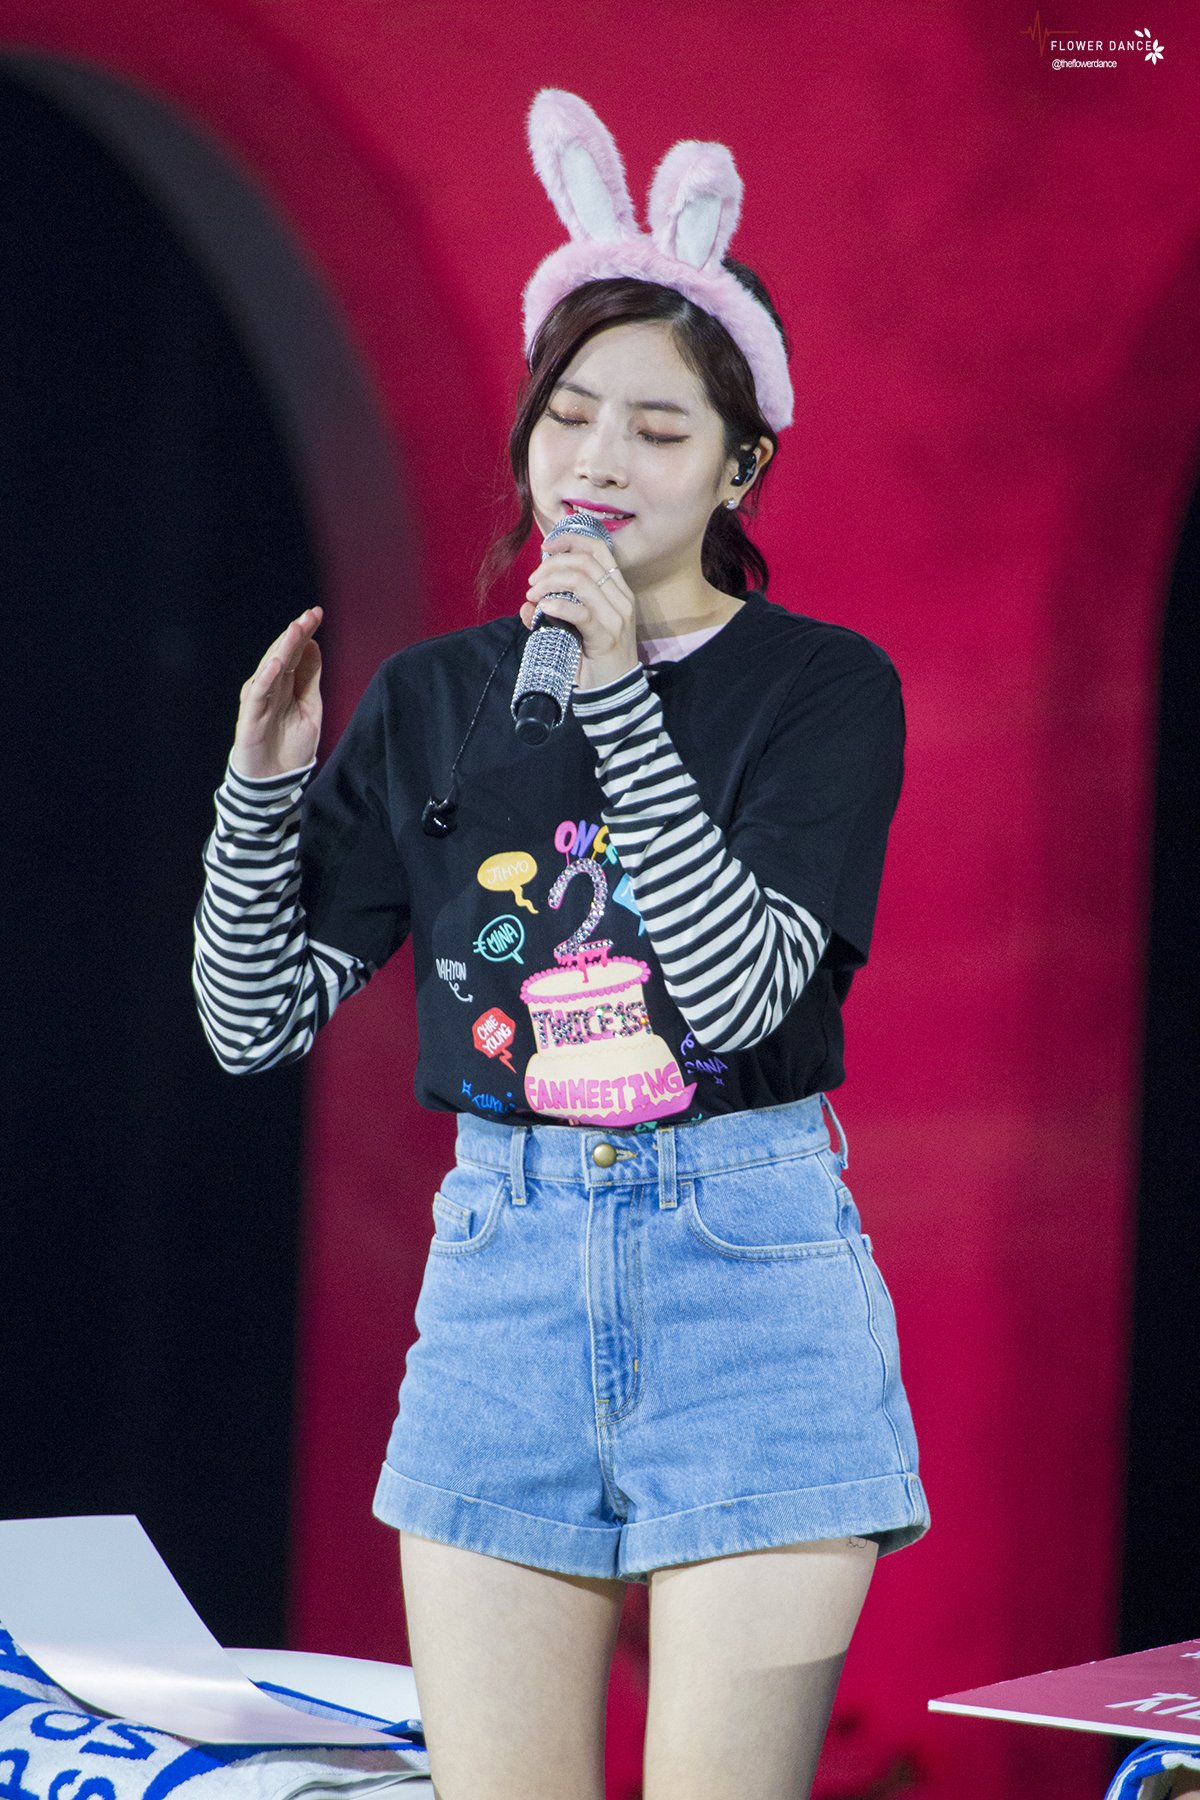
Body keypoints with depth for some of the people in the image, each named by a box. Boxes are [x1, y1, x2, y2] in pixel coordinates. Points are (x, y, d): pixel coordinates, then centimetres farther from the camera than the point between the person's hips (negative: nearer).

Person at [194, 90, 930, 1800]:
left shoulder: (823, 687, -1)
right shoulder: (431, 699, 9)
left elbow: (738, 988, -15)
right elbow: (255, 1020, 9)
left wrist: (618, 698, -17)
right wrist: (261, 780, -6)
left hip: (749, 1273, -3)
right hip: (504, 1272, 3)